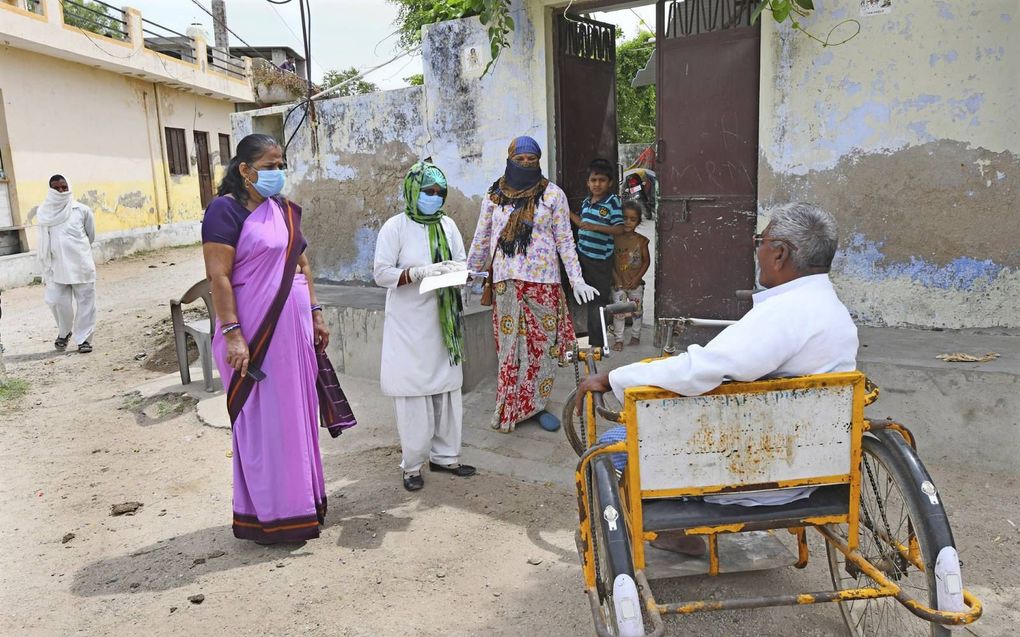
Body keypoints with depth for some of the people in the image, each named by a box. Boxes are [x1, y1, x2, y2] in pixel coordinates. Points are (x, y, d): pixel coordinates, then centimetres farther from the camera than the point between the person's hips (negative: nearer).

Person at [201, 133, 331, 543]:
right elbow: (218, 276, -16)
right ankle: (268, 515, 15)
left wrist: (315, 314, 14)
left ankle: (301, 501, 27)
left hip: (294, 328, 7)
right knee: (264, 421, 2)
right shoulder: (226, 210, -10)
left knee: (297, 413, 13)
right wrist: (232, 334, -22)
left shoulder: (284, 209, 12)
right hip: (256, 334, -7)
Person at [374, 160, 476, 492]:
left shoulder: (447, 225, 9)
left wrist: (455, 269, -8)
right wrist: (421, 272, -21)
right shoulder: (395, 226, -5)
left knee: (447, 388, 7)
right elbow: (382, 273, -9)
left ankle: (445, 455, 21)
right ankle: (412, 464, 9)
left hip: (442, 322, 5)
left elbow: (462, 263, 16)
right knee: (413, 392, -3)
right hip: (409, 324, -5)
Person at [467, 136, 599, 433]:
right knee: (511, 344, 4)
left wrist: (577, 280, -5)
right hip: (506, 281, 1)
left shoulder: (552, 194, 3)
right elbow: (481, 240, 14)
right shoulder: (495, 195, 8)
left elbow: (565, 240, 2)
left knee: (542, 343, 4)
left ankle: (536, 404, 17)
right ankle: (511, 407, 14)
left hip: (543, 279, -1)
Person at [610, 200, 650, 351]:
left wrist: (637, 278, -9)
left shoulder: (641, 240, -4)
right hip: (619, 283, -1)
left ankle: (636, 335, 29)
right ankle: (619, 339, 6)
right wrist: (616, 278, -11)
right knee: (618, 311, -1)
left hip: (635, 283, 1)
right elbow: (610, 261, -2)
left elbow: (646, 261, -1)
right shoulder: (615, 238, -5)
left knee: (636, 310, 13)